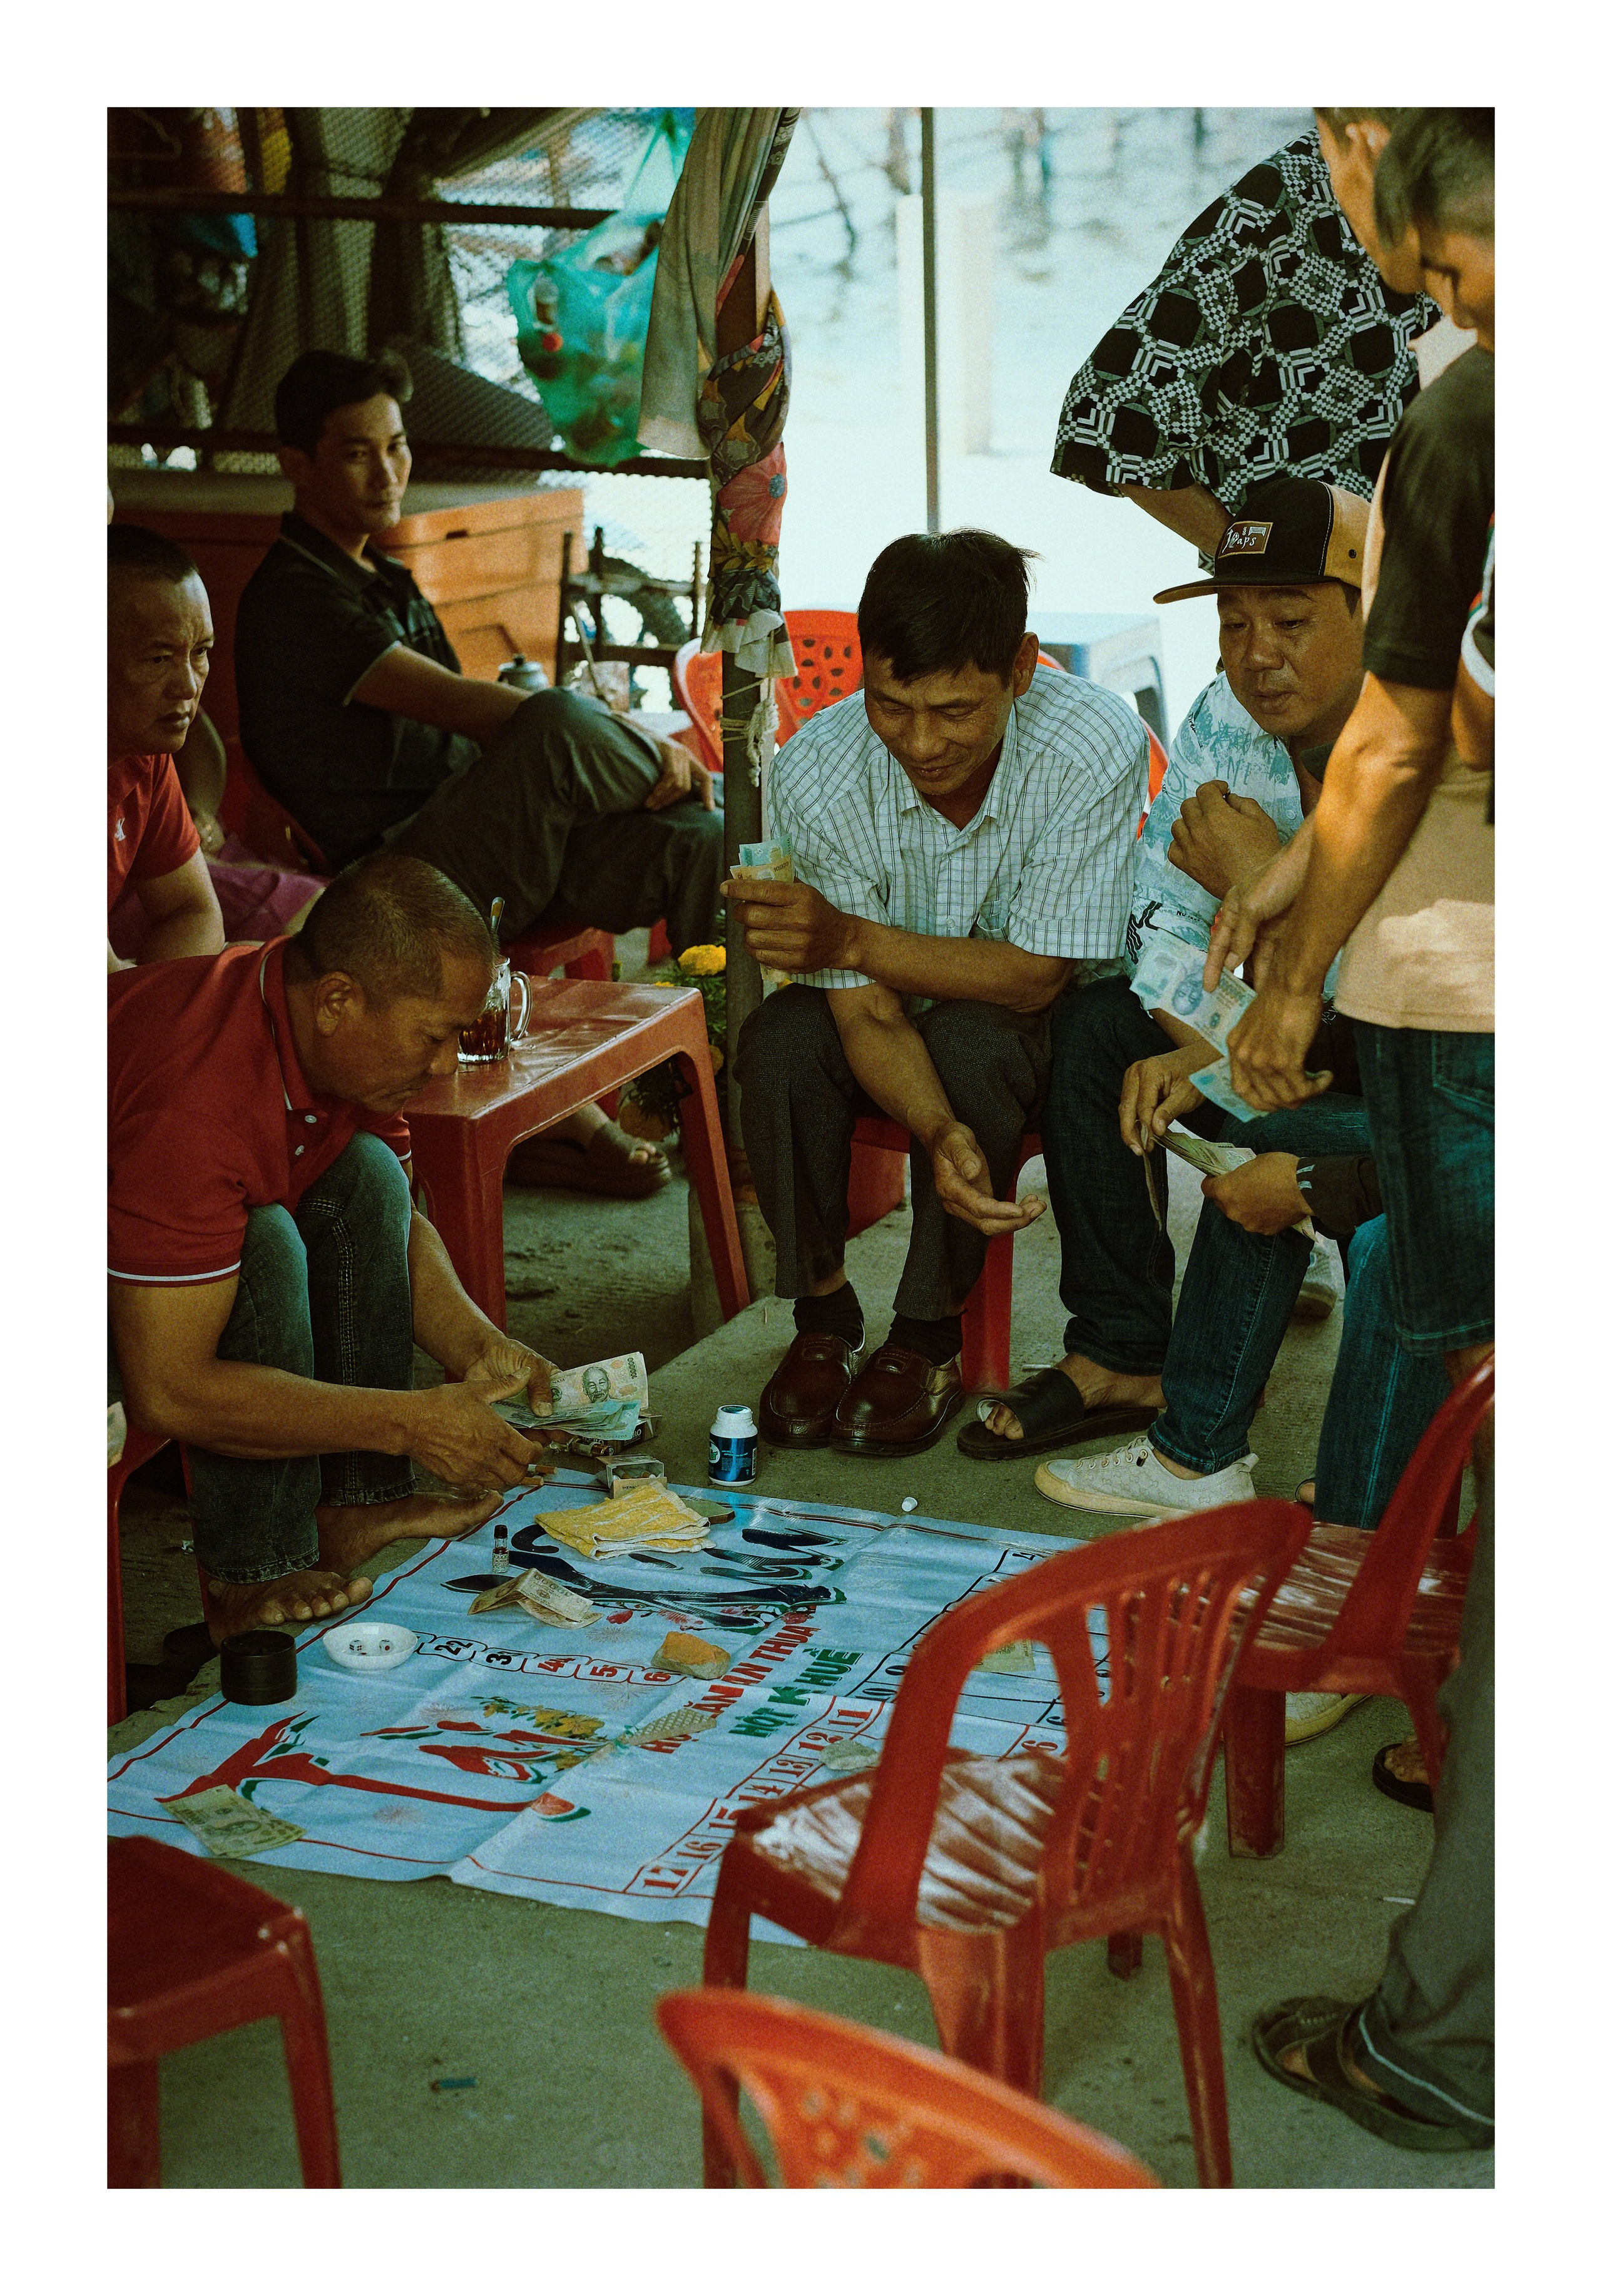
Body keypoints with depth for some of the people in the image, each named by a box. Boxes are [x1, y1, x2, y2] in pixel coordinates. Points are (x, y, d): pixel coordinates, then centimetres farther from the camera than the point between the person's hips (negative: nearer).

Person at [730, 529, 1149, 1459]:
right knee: (779, 1041, -28)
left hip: (1036, 1024, -1)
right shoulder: (815, 771, -25)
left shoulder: (1097, 746, -29)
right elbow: (868, 1011, -24)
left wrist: (854, 939, -36)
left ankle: (930, 1338, -14)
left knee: (972, 1042, -33)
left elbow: (1034, 974, -23)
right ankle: (823, 1312, -7)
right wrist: (942, 1135, -44)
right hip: (900, 1010, 2)